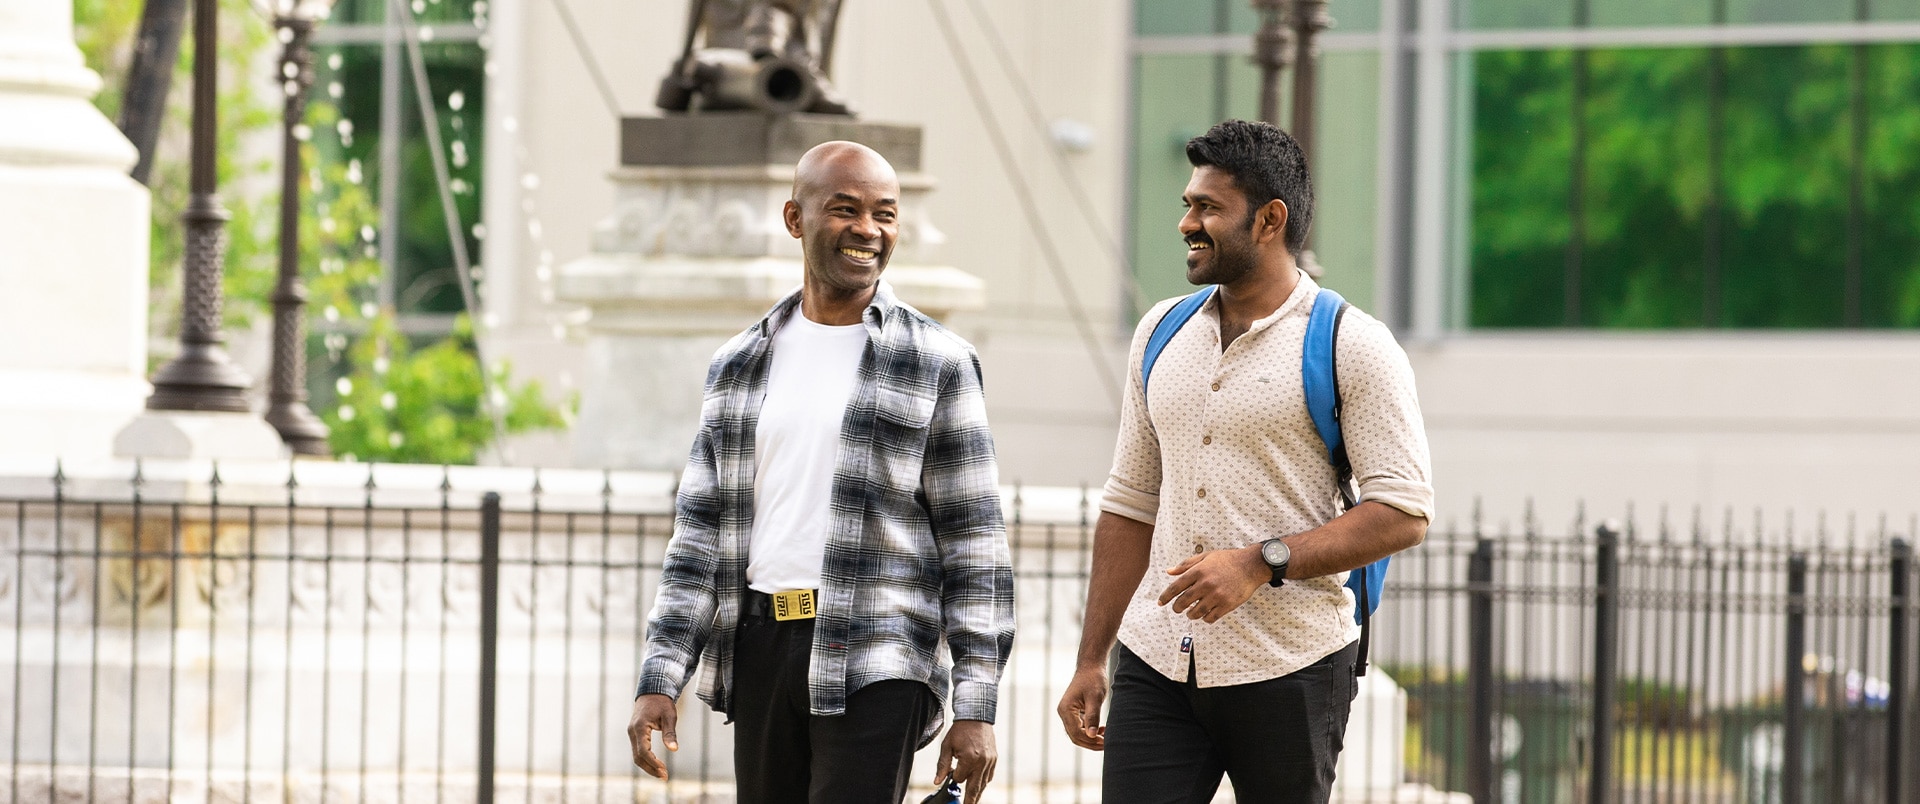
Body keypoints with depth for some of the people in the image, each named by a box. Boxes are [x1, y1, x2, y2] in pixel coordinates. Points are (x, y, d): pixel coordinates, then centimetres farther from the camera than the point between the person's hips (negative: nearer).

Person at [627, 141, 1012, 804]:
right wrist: (659, 679, 5)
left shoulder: (936, 363, 2)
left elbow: (974, 540, 0)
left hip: (875, 662, -5)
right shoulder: (741, 367, 14)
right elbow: (699, 533, 15)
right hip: (759, 650, 5)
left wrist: (976, 706, -7)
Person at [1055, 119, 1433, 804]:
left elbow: (1403, 514, -11)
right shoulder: (1162, 334, 13)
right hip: (1157, 664, 4)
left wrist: (1262, 563, -20)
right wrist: (1090, 662, 14)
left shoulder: (1354, 348, -5)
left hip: (1289, 670, -4)